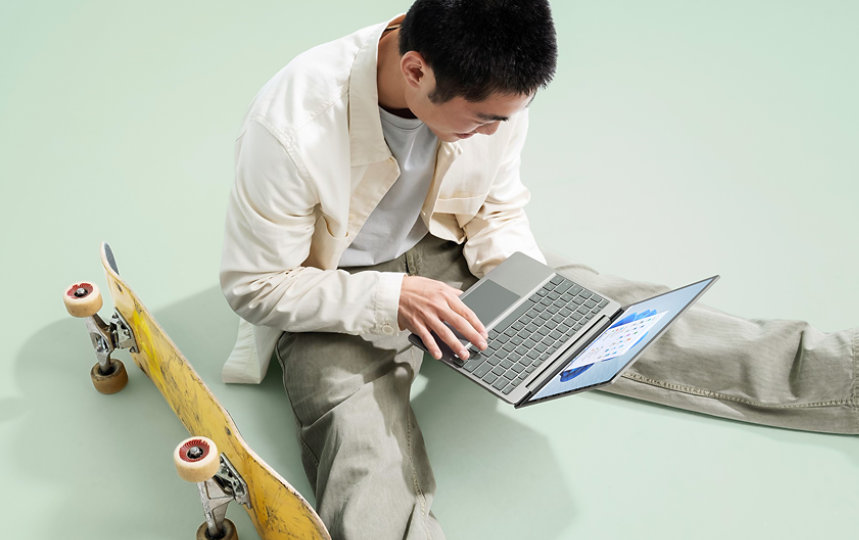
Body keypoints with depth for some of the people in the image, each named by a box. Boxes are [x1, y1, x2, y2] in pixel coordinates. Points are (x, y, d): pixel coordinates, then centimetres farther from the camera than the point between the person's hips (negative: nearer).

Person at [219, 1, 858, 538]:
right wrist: (390, 298, -29)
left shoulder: (491, 90, -15)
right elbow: (254, 285, -19)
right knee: (367, 458, -30)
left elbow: (498, 213, 2)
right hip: (331, 298, -3)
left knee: (593, 302, -11)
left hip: (438, 257, 3)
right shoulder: (291, 126, -30)